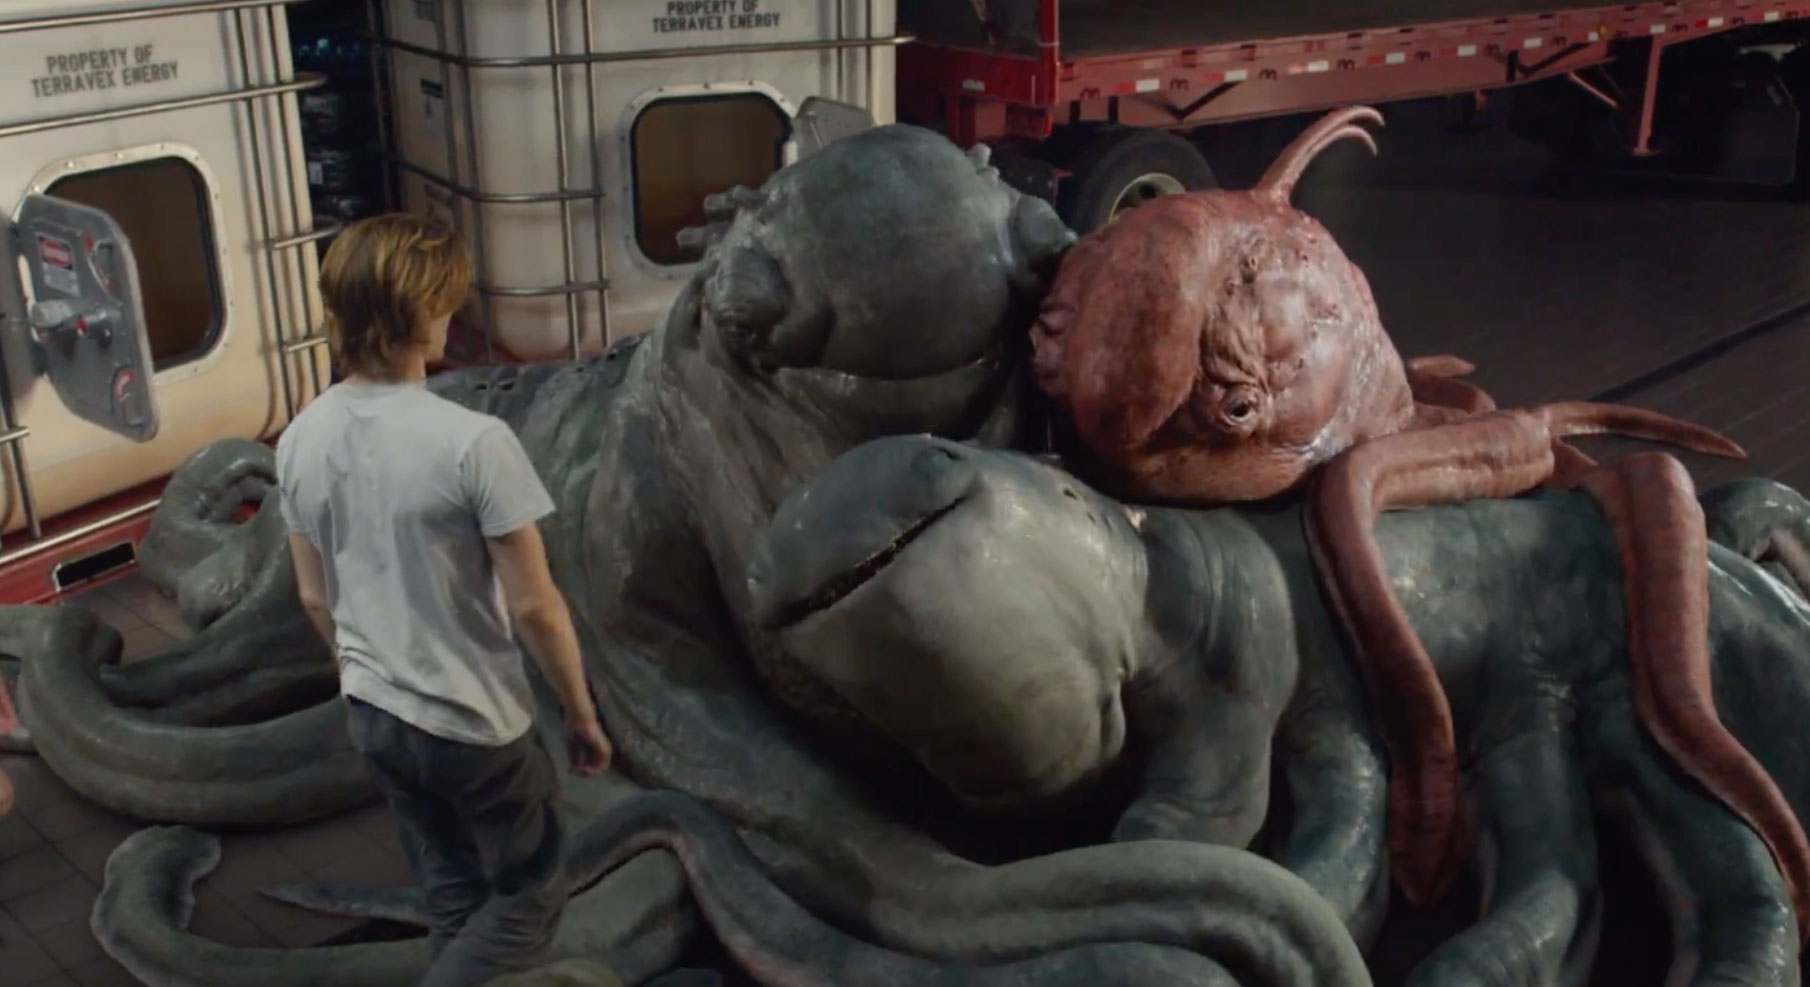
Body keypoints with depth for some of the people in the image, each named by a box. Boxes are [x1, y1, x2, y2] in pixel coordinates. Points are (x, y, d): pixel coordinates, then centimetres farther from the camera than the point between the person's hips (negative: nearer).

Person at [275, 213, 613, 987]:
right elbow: (535, 607, -19)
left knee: (453, 900, 24)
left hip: (371, 716, 6)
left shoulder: (299, 442, -6)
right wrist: (582, 713, -4)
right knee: (527, 901, 16)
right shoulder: (474, 443, -25)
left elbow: (316, 598, 6)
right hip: (475, 722, -6)